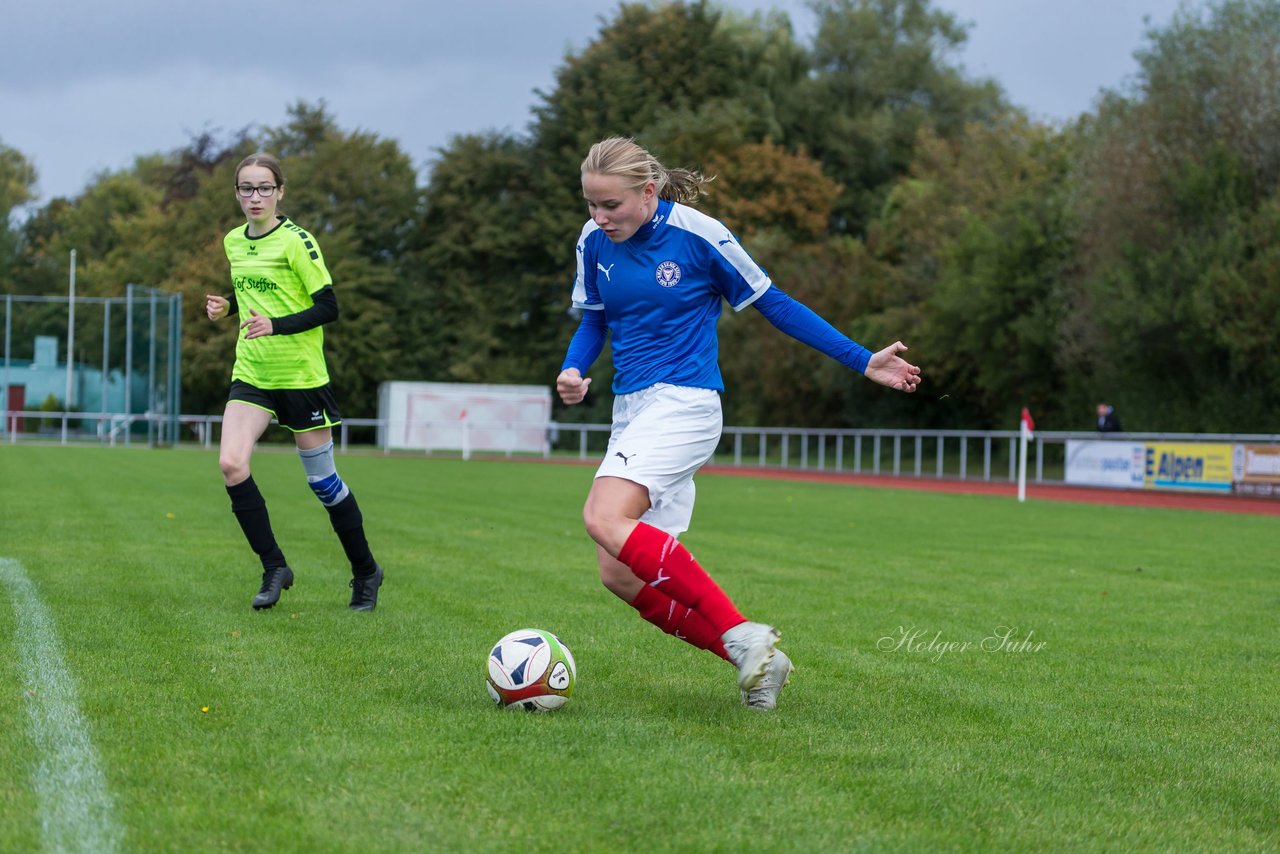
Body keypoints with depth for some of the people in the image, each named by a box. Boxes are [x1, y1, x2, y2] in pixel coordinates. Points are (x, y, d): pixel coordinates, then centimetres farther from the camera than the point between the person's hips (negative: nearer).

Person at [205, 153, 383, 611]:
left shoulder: (296, 241, -11)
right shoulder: (233, 242, 9)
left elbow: (328, 307, -13)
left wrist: (275, 325, -25)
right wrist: (227, 307, 3)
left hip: (301, 375, -5)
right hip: (251, 374, 5)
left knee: (322, 479, 3)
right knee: (231, 464, -16)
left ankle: (365, 572, 22)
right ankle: (274, 568, -4)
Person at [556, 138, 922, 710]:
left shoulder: (698, 235, -11)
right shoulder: (595, 242, 4)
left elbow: (771, 303, 0)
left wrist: (863, 361, 1)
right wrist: (572, 371, -4)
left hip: (684, 404, -7)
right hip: (631, 408, 7)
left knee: (605, 518, -29)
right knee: (621, 575, -2)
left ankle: (741, 635, -25)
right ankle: (755, 659, 7)